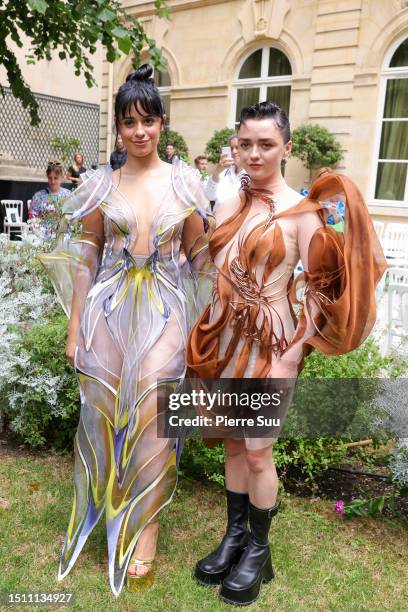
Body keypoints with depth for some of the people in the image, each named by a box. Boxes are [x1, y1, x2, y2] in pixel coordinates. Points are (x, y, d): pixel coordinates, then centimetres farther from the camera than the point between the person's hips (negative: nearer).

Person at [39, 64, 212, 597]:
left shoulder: (185, 181, 3)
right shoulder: (102, 183, 3)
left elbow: (199, 251, 6)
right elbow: (86, 256, 5)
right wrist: (75, 327, 2)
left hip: (164, 312, -1)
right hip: (109, 310, 1)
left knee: (153, 418, 0)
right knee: (106, 409, 10)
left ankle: (145, 523, 23)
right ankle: (110, 502, 37)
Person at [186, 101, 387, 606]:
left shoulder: (301, 210, -10)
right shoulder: (228, 205, 7)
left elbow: (322, 285, -10)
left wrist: (291, 353, -13)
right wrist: (207, 333, 12)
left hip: (270, 341, -5)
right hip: (224, 336, 6)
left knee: (257, 452, 4)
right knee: (232, 443, 17)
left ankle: (258, 550, 28)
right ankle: (233, 536, 36)